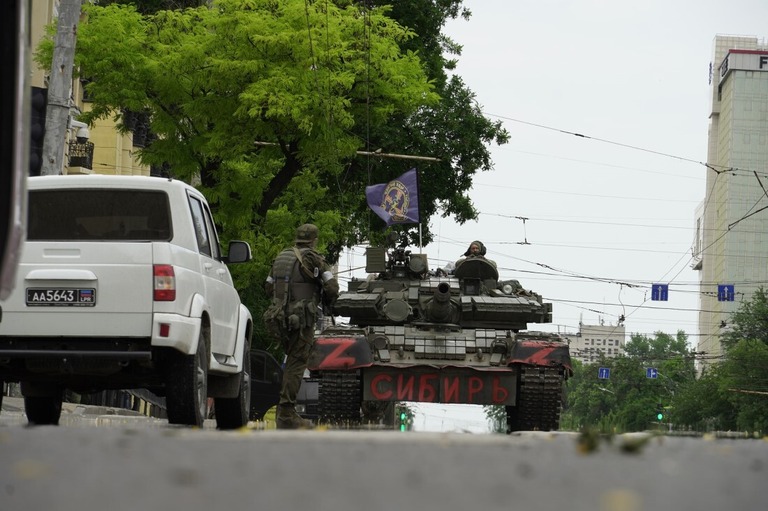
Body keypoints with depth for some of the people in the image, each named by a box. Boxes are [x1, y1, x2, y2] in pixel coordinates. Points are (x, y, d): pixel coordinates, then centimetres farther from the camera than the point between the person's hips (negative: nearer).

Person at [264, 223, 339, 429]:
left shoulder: (281, 258, 12)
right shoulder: (314, 260, -8)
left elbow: (268, 287, 20)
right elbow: (332, 288, -11)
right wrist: (327, 302, 10)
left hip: (281, 317, 7)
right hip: (301, 319, -7)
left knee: (292, 361, 20)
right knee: (296, 364, -4)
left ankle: (286, 411, 19)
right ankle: (286, 414, -7)